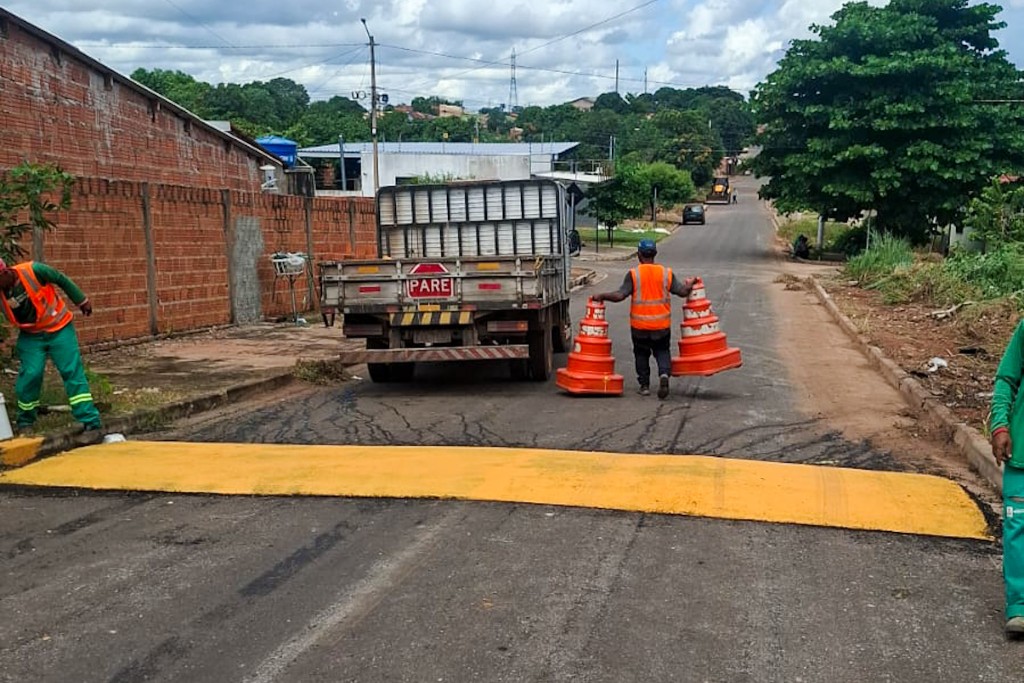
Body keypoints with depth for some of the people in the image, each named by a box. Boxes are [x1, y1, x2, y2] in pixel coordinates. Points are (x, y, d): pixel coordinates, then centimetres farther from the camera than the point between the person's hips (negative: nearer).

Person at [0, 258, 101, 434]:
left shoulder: (32, 270, -23)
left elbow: (62, 279, -9)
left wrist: (82, 301, 1)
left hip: (59, 329, -3)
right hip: (31, 336, 3)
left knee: (73, 372, -6)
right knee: (30, 375, -7)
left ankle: (91, 421, -8)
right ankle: (25, 422, 15)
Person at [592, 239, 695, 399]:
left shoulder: (633, 274, -10)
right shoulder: (667, 273, -2)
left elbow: (619, 295, -16)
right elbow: (683, 291, 1)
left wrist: (601, 296, -3)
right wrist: (690, 284, 22)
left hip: (640, 324, -1)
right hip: (662, 324, 2)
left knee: (641, 353, 15)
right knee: (662, 350, 15)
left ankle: (644, 385, 16)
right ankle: (664, 374, -11)